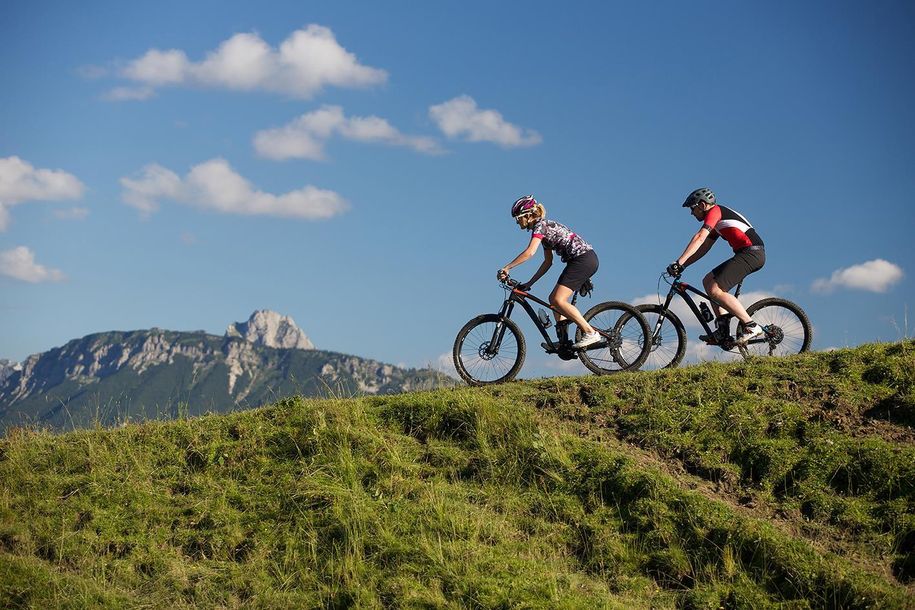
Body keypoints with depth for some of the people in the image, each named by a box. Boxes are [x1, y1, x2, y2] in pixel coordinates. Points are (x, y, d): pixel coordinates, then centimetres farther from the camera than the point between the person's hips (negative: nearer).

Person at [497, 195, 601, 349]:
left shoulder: (540, 225, -8)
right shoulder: (544, 228, 20)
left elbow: (530, 252, -24)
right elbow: (548, 262, 21)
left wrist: (506, 268, -21)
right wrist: (529, 283, 18)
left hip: (583, 259, -10)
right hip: (582, 260, 10)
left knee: (558, 300, -16)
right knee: (553, 298, 9)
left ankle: (591, 333, -17)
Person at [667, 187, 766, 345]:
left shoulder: (714, 211, -4)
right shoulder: (717, 221, 26)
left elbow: (699, 238, -17)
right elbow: (703, 249, 24)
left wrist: (679, 262, -20)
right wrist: (682, 265, 14)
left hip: (751, 251, -10)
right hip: (750, 253, 10)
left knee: (715, 290, -17)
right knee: (708, 281, 13)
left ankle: (751, 326, -16)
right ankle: (722, 329, 7)